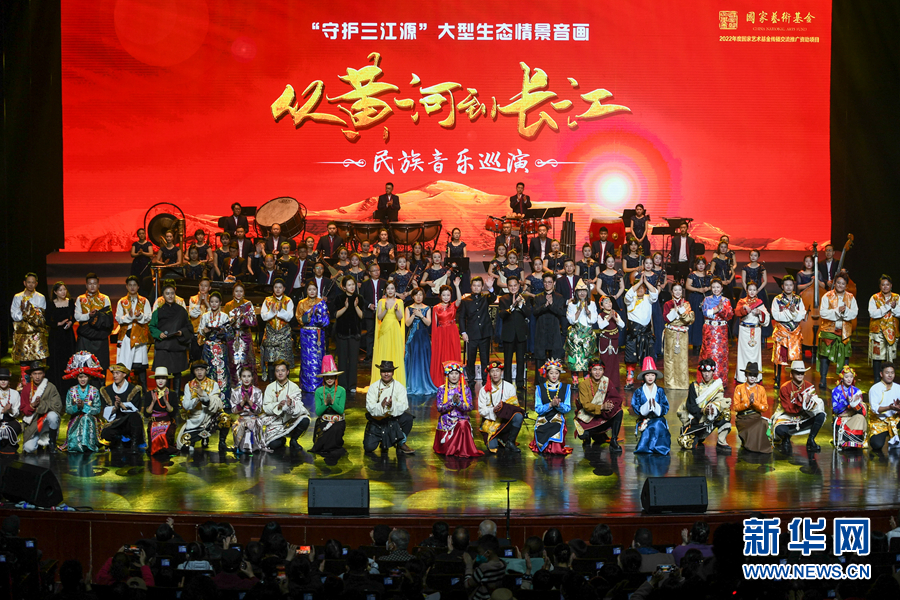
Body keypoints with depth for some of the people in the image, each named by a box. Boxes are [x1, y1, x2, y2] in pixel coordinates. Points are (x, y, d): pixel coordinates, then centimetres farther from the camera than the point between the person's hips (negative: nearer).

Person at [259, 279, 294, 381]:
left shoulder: (288, 301, 4)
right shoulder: (268, 300, 8)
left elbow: (289, 317, -8)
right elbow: (263, 316, -2)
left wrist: (280, 311, -22)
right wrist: (272, 311, -19)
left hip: (284, 333, -1)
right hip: (271, 333, 1)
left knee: (284, 360, -5)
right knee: (270, 359, -4)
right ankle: (271, 380, 4)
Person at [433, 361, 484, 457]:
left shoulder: (466, 389, 6)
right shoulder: (441, 389, 4)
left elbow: (470, 407, -4)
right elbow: (439, 408, -6)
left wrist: (459, 402, -22)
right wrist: (452, 402, -20)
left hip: (462, 419, 1)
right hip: (446, 420, -1)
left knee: (463, 424, -37)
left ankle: (463, 451, -20)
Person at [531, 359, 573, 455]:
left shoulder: (566, 388, 9)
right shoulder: (540, 388, 6)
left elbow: (567, 408, 2)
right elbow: (538, 409, -2)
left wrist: (558, 404, -20)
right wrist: (551, 405, -20)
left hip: (558, 421, 0)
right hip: (542, 421, 0)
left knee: (556, 449, -24)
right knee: (542, 448, -22)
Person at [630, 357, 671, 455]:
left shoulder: (660, 391, 9)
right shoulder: (638, 392, 6)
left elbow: (665, 409, 3)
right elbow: (636, 408, -3)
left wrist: (655, 406, -17)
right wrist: (647, 405, -20)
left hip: (658, 419, 1)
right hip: (644, 420, -1)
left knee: (657, 425, -32)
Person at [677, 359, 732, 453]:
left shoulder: (718, 385, 2)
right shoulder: (694, 386, -1)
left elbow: (720, 401, -12)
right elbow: (690, 407, -7)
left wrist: (714, 408, -35)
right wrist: (703, 411, -26)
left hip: (712, 418, 1)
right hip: (696, 420, -1)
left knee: (725, 406, -28)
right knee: (685, 443, -20)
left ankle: (721, 442, -28)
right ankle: (699, 438, 19)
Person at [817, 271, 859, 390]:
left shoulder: (850, 297, 7)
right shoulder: (827, 296, 0)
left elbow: (854, 313, -1)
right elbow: (822, 312, -11)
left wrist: (846, 311, -21)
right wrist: (837, 311, -20)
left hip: (845, 330, 2)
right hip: (829, 330, -2)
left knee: (845, 355, 3)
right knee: (825, 353, -3)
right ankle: (823, 379, 3)